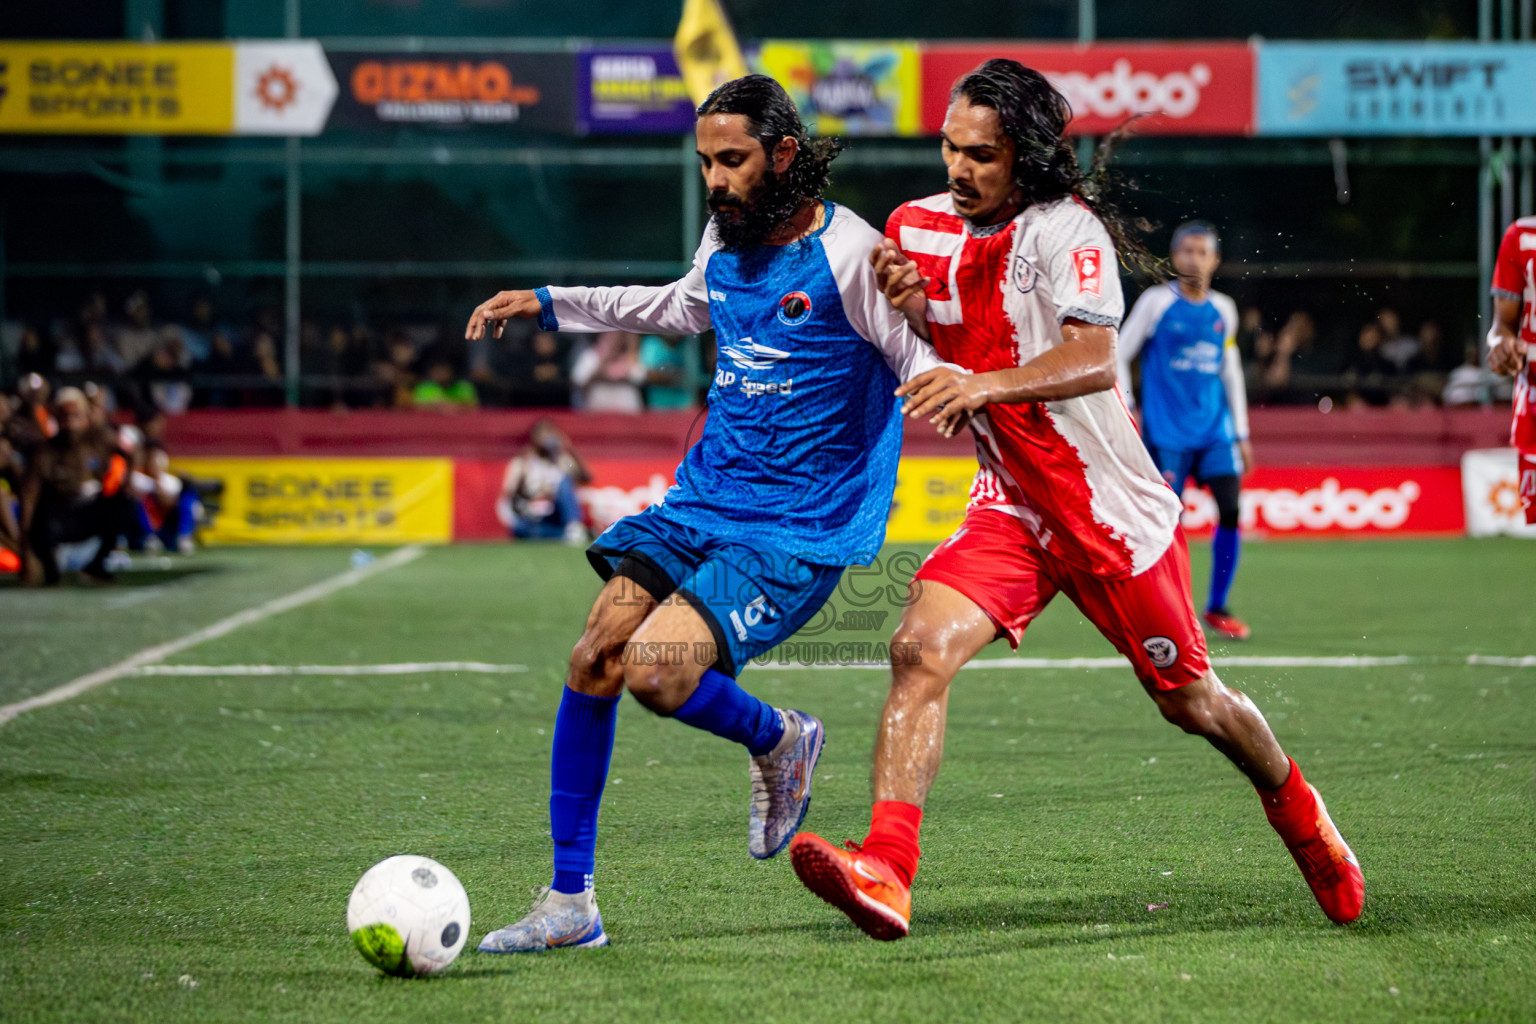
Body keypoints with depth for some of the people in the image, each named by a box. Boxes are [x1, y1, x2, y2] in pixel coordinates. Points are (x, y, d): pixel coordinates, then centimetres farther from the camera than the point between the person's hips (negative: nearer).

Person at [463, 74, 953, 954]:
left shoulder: (847, 253, -14)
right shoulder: (725, 239, 9)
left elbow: (923, 361, -12)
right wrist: (548, 305, 34)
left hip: (800, 530, -7)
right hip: (704, 498, 7)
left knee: (658, 671, -24)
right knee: (595, 656, -8)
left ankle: (779, 742, 11)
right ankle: (570, 903, 1)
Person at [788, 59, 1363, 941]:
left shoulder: (1066, 228, -18)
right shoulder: (922, 227, 2)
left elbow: (1093, 358, -32)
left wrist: (983, 385, -48)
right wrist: (904, 303, -9)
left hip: (1114, 505, -4)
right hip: (1012, 506, 5)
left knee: (1192, 701, 10)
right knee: (922, 646, -21)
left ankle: (1297, 810, 41)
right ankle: (886, 872, -30)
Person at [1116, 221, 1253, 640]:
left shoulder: (1222, 309, 12)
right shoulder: (1156, 302, -2)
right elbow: (1118, 356, 2)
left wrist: (1241, 434, 19)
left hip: (1215, 430, 4)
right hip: (1166, 431, -4)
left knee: (1231, 510, -8)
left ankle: (1217, 606, 5)